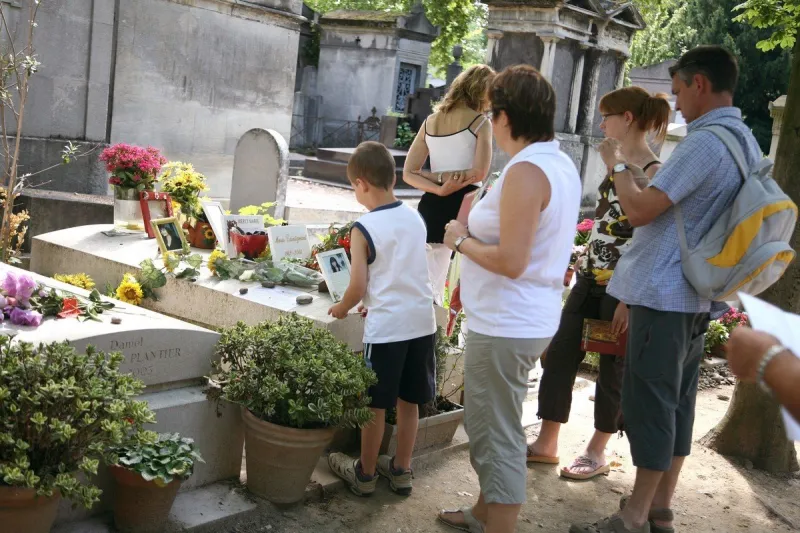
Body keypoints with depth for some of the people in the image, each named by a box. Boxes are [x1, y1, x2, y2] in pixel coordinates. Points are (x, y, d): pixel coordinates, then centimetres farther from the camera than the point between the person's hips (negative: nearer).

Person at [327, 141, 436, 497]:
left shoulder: (363, 229, -12)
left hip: (386, 327, -6)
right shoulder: (416, 219, 6)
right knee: (408, 401, 16)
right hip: (422, 321, 6)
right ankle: (401, 470, 29)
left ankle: (365, 474, 24)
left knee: (375, 404, 9)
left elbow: (358, 287, -12)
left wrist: (342, 308, 8)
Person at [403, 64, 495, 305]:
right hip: (466, 204, -5)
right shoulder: (481, 123, -4)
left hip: (433, 205, 5)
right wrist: (440, 176, -6)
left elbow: (409, 173, 5)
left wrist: (439, 188, -6)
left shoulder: (431, 121, 12)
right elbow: (479, 172, -15)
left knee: (430, 285, 11)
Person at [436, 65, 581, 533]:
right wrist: (477, 233, 10)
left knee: (498, 434, 2)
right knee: (491, 424, 24)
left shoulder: (526, 171, -21)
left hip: (506, 325, -10)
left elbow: (510, 262, -26)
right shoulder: (562, 164, 8)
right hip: (530, 317, 10)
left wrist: (462, 241, -11)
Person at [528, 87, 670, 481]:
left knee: (612, 369, 7)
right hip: (589, 279, 8)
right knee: (559, 356, 8)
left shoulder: (653, 173, -15)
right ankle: (547, 444, 19)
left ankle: (597, 451, 23)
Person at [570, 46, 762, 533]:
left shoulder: (705, 142, -19)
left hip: (664, 293, -9)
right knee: (677, 403, 13)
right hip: (697, 294, 10)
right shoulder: (747, 143, 12)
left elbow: (639, 211, -19)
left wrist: (617, 165, -4)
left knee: (648, 403, -2)